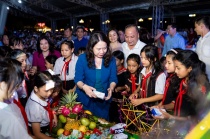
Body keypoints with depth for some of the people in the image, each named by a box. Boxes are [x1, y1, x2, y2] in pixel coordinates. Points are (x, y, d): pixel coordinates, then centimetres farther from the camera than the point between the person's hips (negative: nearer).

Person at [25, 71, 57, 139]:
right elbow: (37, 133, -23)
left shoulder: (42, 95, -14)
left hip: (47, 127, 7)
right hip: (41, 133, -7)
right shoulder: (35, 107, -31)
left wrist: (54, 115, -5)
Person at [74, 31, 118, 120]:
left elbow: (113, 79, -3)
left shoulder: (111, 60, -5)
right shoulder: (82, 58, -11)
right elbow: (78, 79, -11)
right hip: (85, 100, -1)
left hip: (103, 101, 2)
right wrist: (84, 87, -32)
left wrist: (111, 88, -25)